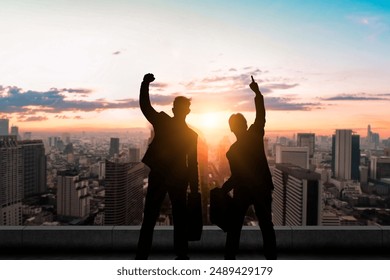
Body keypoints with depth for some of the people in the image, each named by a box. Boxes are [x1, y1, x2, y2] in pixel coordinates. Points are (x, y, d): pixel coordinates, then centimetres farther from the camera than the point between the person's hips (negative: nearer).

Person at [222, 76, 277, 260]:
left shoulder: (232, 151, -12)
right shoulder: (256, 135, -7)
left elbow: (236, 176, -12)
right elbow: (261, 114, 2)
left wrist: (223, 190, -1)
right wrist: (257, 92, 7)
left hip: (243, 191, -2)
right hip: (263, 188, 3)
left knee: (235, 226, 10)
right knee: (266, 225, 10)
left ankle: (230, 258, 14)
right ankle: (271, 258, 12)